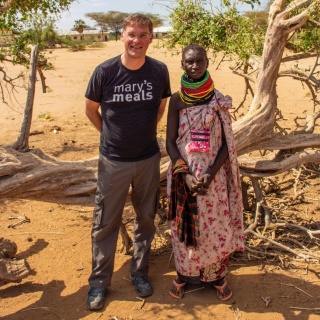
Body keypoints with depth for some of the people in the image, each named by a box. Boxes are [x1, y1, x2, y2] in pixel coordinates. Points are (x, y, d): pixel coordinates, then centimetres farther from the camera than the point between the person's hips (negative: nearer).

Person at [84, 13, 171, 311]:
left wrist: (143, 132, 10)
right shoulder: (104, 71, -12)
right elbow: (91, 109, 3)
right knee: (105, 222, 7)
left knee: (145, 219, 14)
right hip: (113, 161, -2)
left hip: (149, 159, 2)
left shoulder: (159, 71, -6)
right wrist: (112, 134, 8)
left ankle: (140, 272, 35)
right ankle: (99, 281, 25)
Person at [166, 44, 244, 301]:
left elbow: (227, 144, -3)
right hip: (184, 175, 0)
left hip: (213, 175, 0)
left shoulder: (219, 101, -3)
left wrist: (210, 173, -16)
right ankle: (184, 273, 31)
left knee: (216, 225, 8)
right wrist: (186, 174, -16)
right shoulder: (177, 100, -3)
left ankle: (217, 275, 29)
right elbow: (170, 142, -4)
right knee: (185, 225, 10)